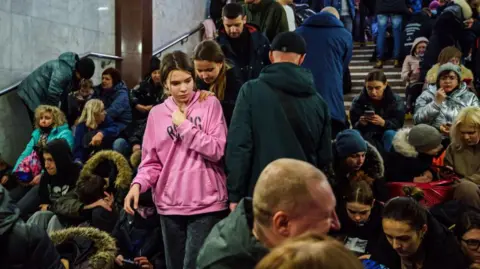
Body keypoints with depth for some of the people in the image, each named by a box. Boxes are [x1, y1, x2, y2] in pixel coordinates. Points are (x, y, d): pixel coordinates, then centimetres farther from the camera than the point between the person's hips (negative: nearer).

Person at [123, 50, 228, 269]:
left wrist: (184, 125, -10)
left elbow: (217, 150, -10)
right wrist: (138, 184, -11)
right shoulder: (157, 113, 7)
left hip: (206, 204, -3)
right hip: (170, 205, 4)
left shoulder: (210, 104, 0)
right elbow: (151, 162, 7)